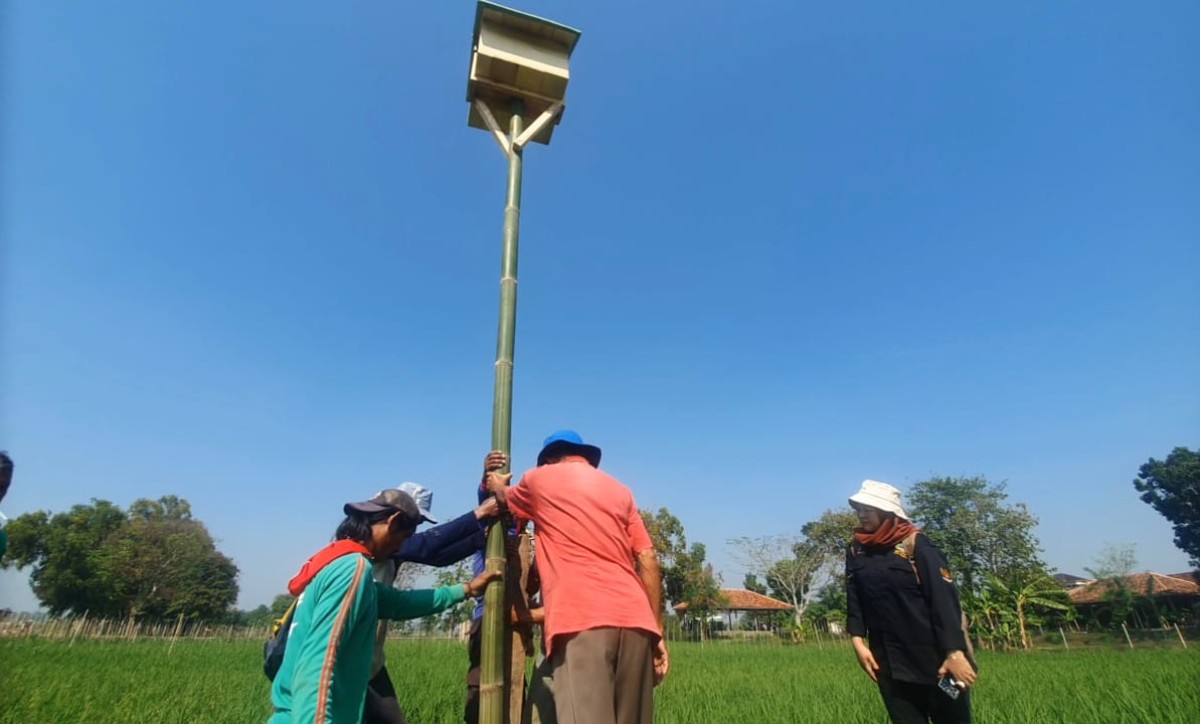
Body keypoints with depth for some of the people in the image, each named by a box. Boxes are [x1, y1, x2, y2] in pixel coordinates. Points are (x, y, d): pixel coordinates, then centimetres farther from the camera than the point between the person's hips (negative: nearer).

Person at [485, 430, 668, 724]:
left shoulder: (539, 478, 15)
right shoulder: (619, 490, 23)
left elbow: (506, 502, 36)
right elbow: (648, 559, 15)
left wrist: (498, 486, 58)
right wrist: (657, 632, 16)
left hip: (581, 620, -5)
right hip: (635, 620, 5)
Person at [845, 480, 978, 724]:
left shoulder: (915, 543, -9)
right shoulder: (856, 550, 5)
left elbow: (943, 597, -14)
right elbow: (854, 599, 7)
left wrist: (954, 652, -20)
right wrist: (858, 640, -5)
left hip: (934, 656, -4)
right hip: (889, 662, 4)